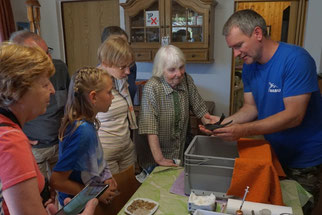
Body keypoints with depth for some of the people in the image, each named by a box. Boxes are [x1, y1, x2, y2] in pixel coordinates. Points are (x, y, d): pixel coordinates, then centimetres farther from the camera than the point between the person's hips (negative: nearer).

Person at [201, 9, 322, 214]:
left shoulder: (295, 59, -25)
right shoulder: (249, 66, -3)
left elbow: (294, 116, -28)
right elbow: (251, 107, 1)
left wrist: (243, 130, -36)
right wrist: (224, 123, -18)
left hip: (304, 160, -6)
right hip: (273, 152, 6)